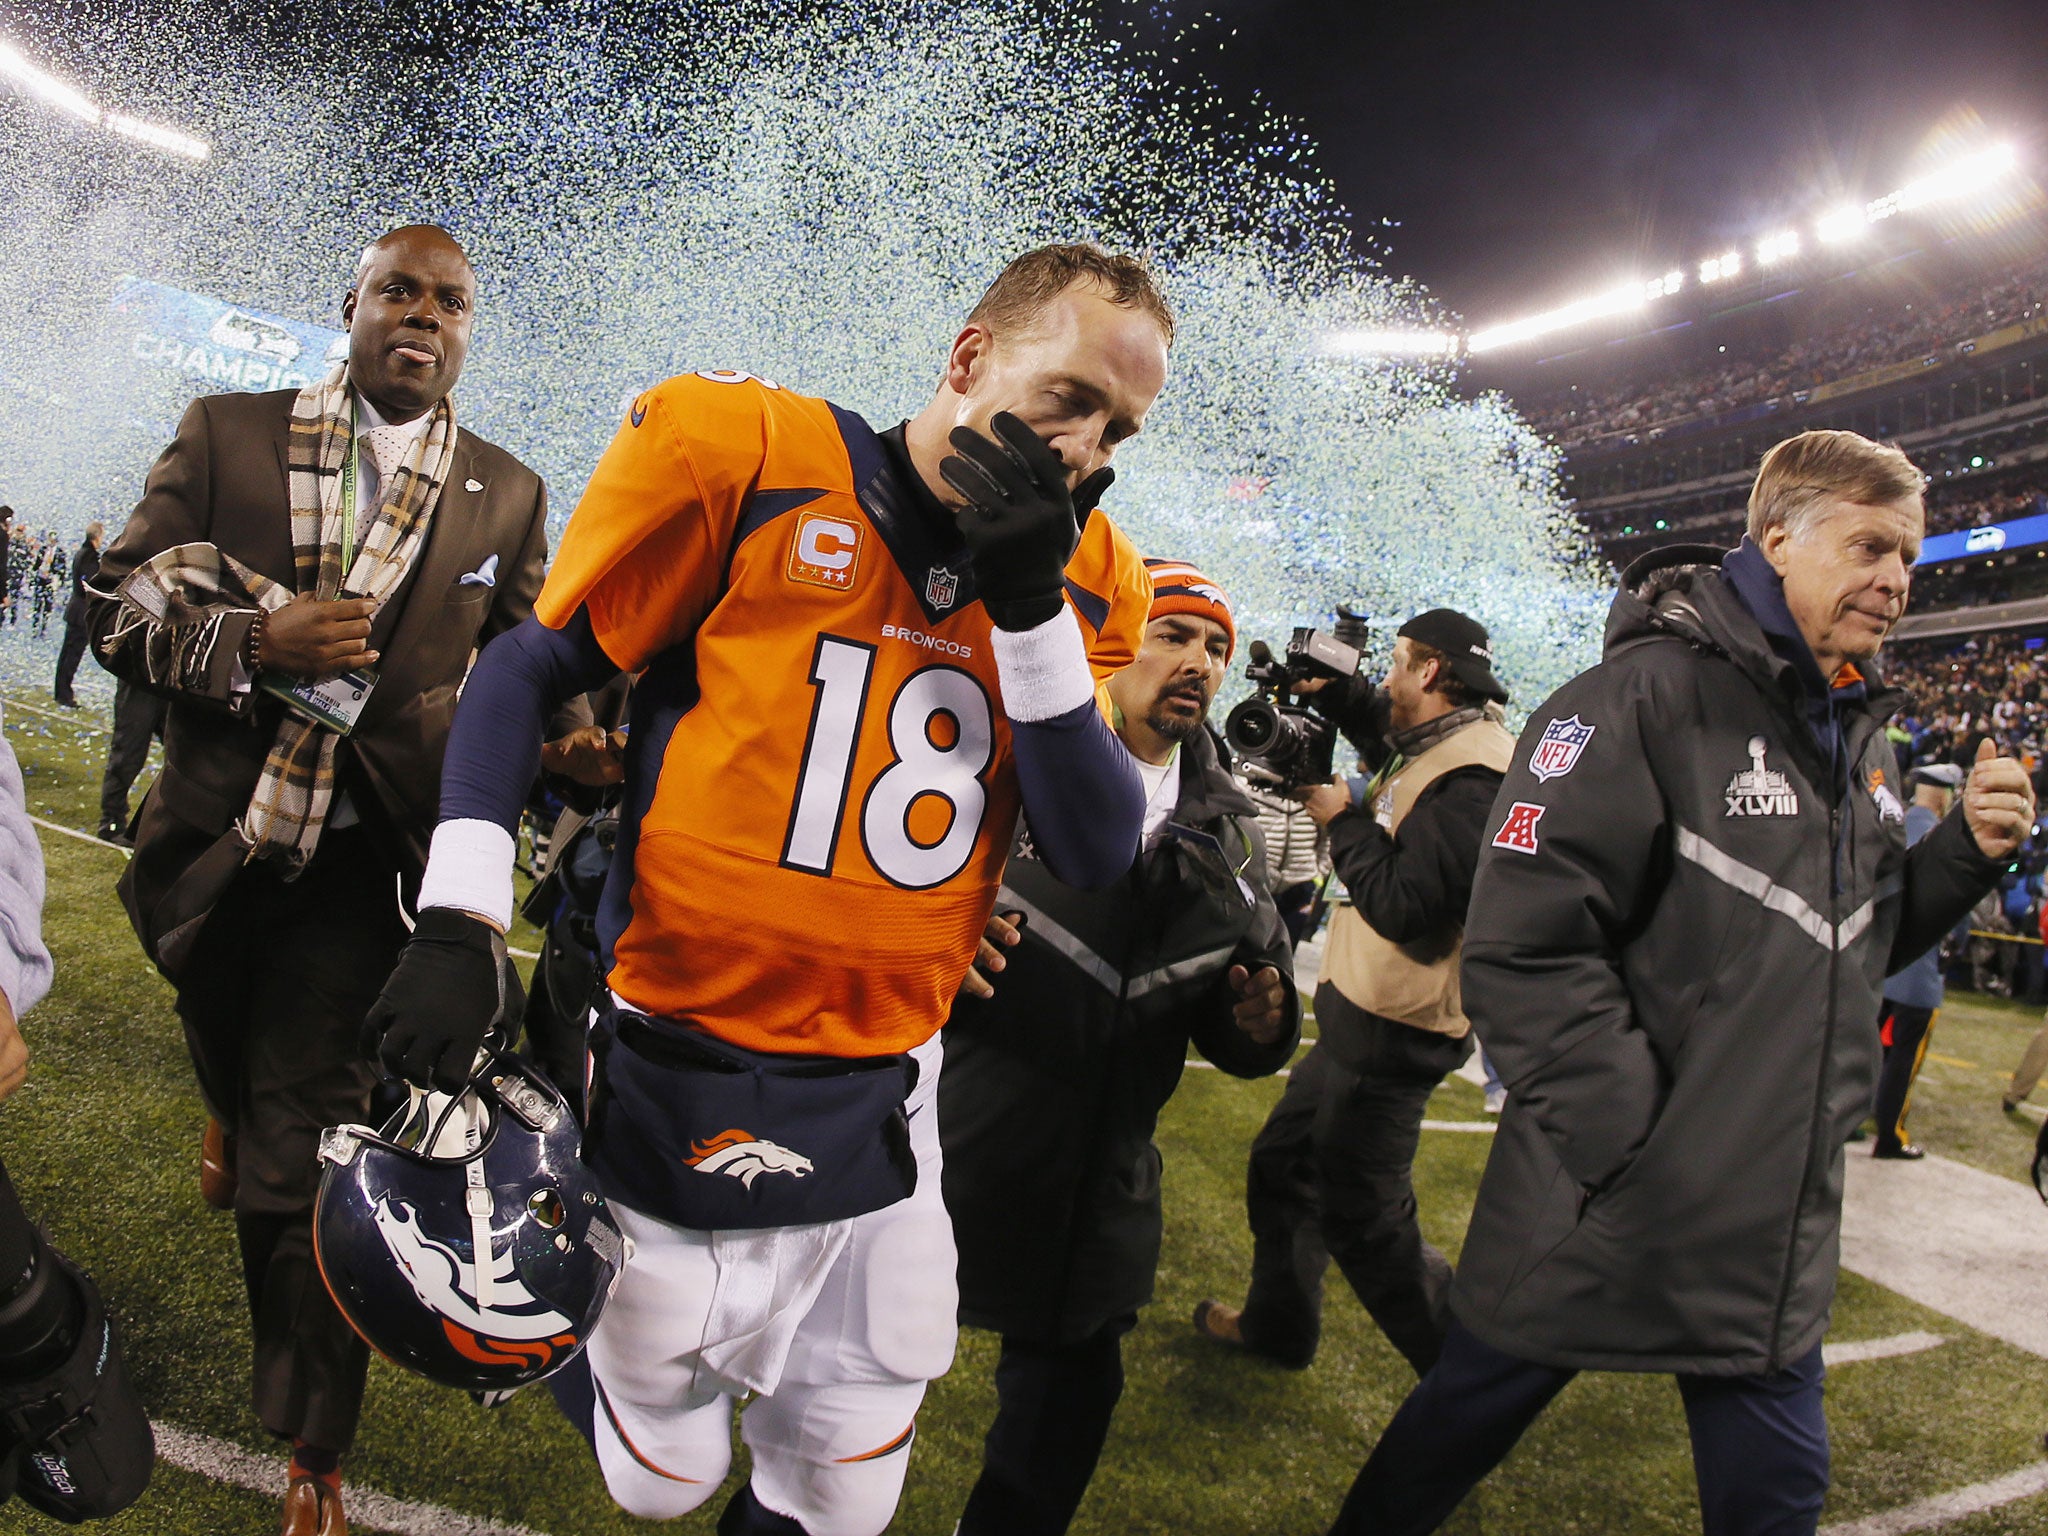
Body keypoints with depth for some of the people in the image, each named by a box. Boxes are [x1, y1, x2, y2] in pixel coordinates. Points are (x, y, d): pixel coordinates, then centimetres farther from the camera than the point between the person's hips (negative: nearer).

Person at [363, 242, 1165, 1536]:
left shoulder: (1086, 579, 1)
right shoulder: (753, 457, -11)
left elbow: (1097, 858, -6)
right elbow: (528, 670, -3)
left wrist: (1031, 608, -17)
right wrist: (460, 927, -12)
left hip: (883, 1120, 4)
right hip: (683, 1094, -3)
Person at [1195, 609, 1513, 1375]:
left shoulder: (1472, 779, -23)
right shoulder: (1434, 749, 8)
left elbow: (1403, 904, -28)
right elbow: (1380, 731, 31)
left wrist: (1341, 817, -16)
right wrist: (1329, 692, 13)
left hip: (1392, 1033, -11)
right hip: (1358, 1018, 11)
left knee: (1363, 1220, -3)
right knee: (1282, 1162, 23)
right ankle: (1277, 1324, 40)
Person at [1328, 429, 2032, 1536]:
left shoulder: (1855, 736, 10)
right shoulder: (1650, 693, -17)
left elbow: (1858, 941, 19)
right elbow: (1521, 946, -23)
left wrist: (1968, 852, 2)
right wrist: (1638, 1145, -22)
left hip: (1779, 1228, 7)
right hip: (1607, 1214, -7)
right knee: (1468, 1416, 12)